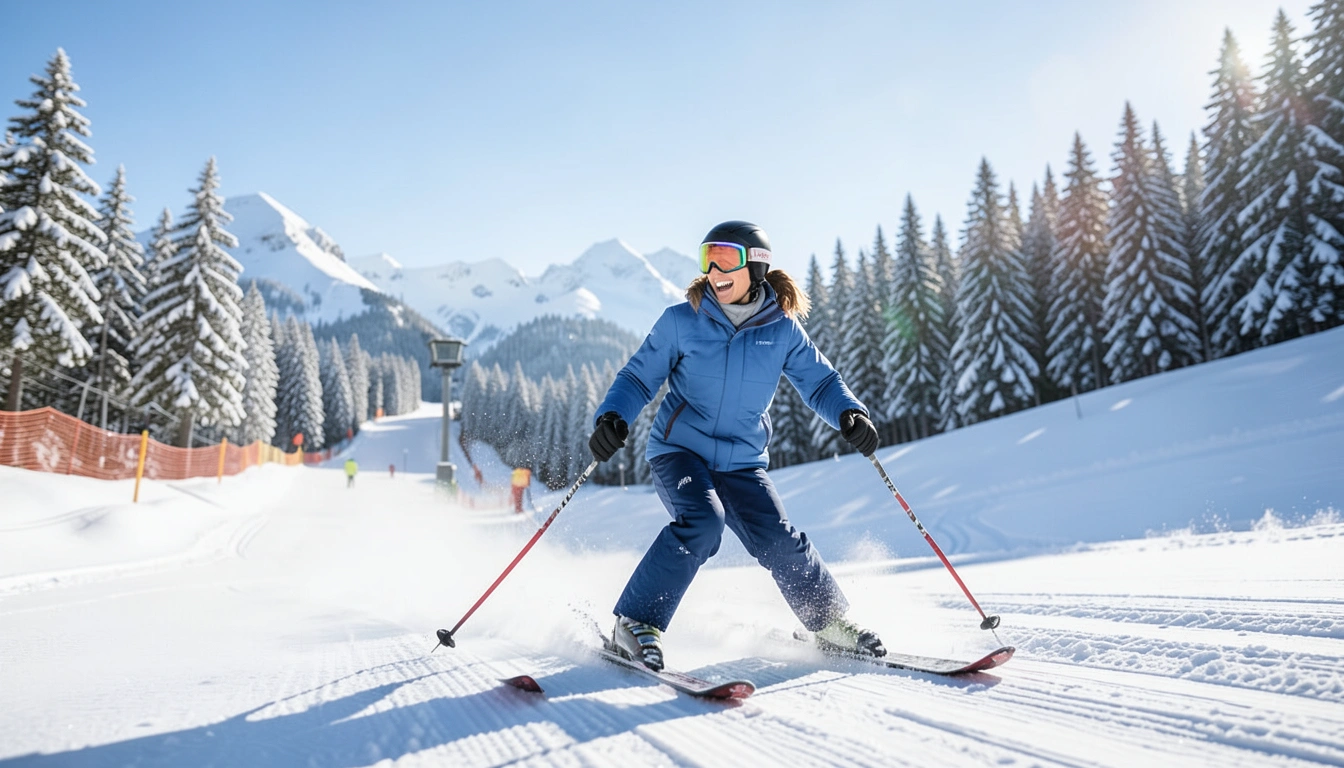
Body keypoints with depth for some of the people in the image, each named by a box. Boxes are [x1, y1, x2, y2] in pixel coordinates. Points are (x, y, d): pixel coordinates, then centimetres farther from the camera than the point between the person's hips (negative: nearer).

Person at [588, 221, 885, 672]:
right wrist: (612, 417, -19)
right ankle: (635, 623, -16)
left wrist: (849, 414, -14)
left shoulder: (782, 329, 0)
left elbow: (819, 380, 6)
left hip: (742, 462, 2)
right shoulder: (681, 321, -5)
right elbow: (640, 377, -1)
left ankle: (829, 622, 14)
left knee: (778, 541, -10)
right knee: (701, 523, -27)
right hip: (679, 449, -2)